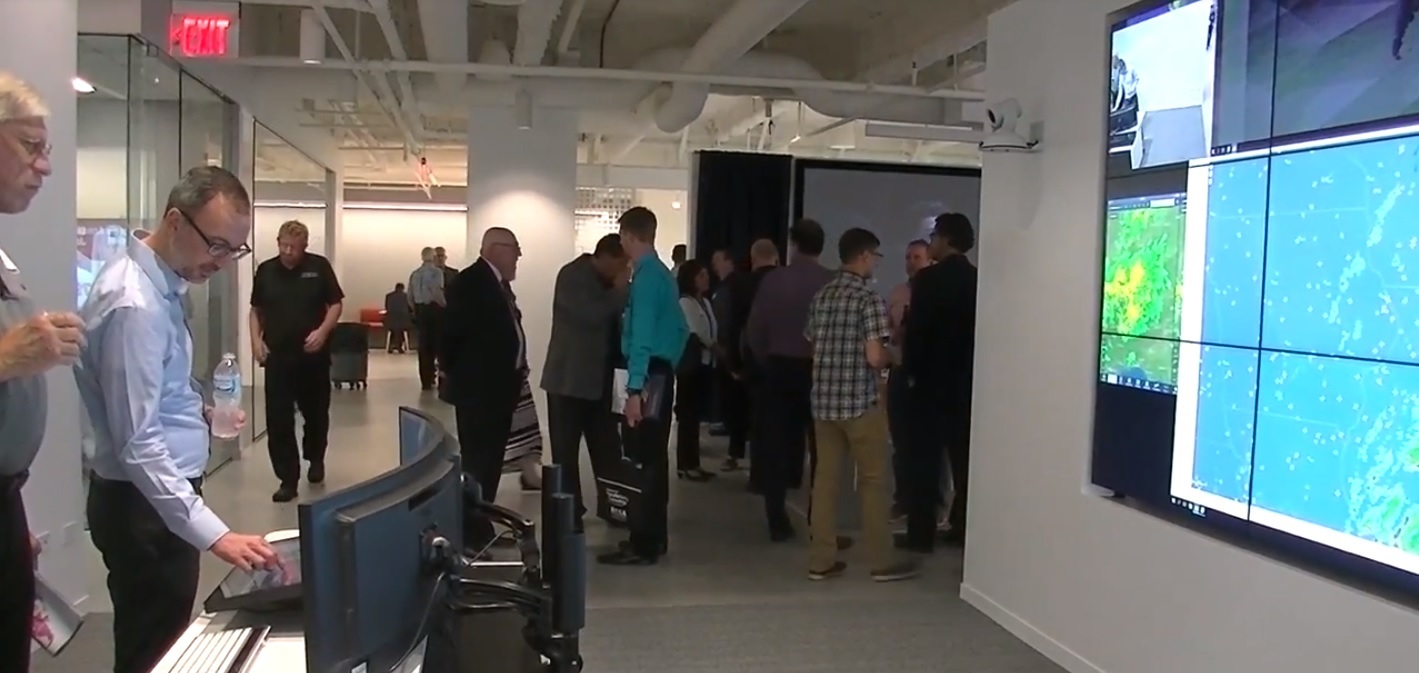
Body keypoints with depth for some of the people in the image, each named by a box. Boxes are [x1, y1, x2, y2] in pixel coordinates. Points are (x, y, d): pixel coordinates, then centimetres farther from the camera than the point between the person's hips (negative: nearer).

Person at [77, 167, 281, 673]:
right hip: (144, 503, -9)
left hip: (158, 495, 9)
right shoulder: (135, 303, -23)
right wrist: (214, 534, -33)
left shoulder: (159, 283, 7)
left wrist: (197, 412, 7)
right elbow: (138, 442, -28)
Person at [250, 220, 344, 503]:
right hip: (277, 356, 1)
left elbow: (336, 304, 1)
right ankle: (288, 479, 3)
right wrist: (256, 340, 1)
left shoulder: (319, 266, -2)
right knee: (278, 420, -4)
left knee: (316, 413, 13)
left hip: (313, 354, -1)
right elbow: (256, 309, 14)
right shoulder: (265, 270, 5)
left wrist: (322, 331, -14)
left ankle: (315, 459, 38)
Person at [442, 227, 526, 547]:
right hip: (477, 388, -9)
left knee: (491, 461, 14)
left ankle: (481, 526, 24)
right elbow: (452, 331, -15)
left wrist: (514, 371, 11)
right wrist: (450, 372, -6)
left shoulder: (499, 283, 15)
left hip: (498, 387, 9)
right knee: (477, 462, -5)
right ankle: (471, 533, 2)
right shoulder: (470, 281, -14)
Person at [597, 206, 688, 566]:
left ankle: (643, 545, -2)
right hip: (661, 373, 10)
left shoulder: (645, 276, -15)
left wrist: (634, 390, -24)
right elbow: (680, 329, 18)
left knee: (642, 460, -6)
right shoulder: (661, 273, 13)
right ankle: (653, 536, 22)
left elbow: (642, 336, -21)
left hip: (648, 376, -10)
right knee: (654, 458, 14)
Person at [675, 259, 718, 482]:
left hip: (705, 362, 8)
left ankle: (693, 463, 15)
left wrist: (715, 349, -6)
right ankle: (685, 465, 1)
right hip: (690, 363, -8)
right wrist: (715, 346, -1)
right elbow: (695, 332, -13)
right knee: (687, 415, -4)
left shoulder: (705, 302, 16)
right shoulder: (684, 302, -7)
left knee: (695, 414, 10)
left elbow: (712, 331, 9)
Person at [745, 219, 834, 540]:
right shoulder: (833, 283, -10)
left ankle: (777, 521, 10)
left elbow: (754, 331, -3)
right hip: (820, 370, -1)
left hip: (780, 369, 1)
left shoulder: (773, 280, -6)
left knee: (775, 445, 8)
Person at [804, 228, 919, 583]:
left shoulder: (821, 295, 9)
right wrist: (893, 355, 2)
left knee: (826, 478, 9)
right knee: (873, 480, 4)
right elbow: (874, 357, -19)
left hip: (823, 399, 6)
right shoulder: (869, 298, -12)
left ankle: (821, 560, 12)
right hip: (860, 401, -6)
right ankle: (882, 561, 12)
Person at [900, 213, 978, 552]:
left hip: (931, 379, -5)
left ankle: (921, 533, 3)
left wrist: (910, 369, -1)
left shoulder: (928, 278, -12)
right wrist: (971, 368, 15)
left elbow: (915, 330, -13)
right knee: (964, 457, 11)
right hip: (967, 379, 5)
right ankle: (963, 528, 16)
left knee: (924, 457, 0)